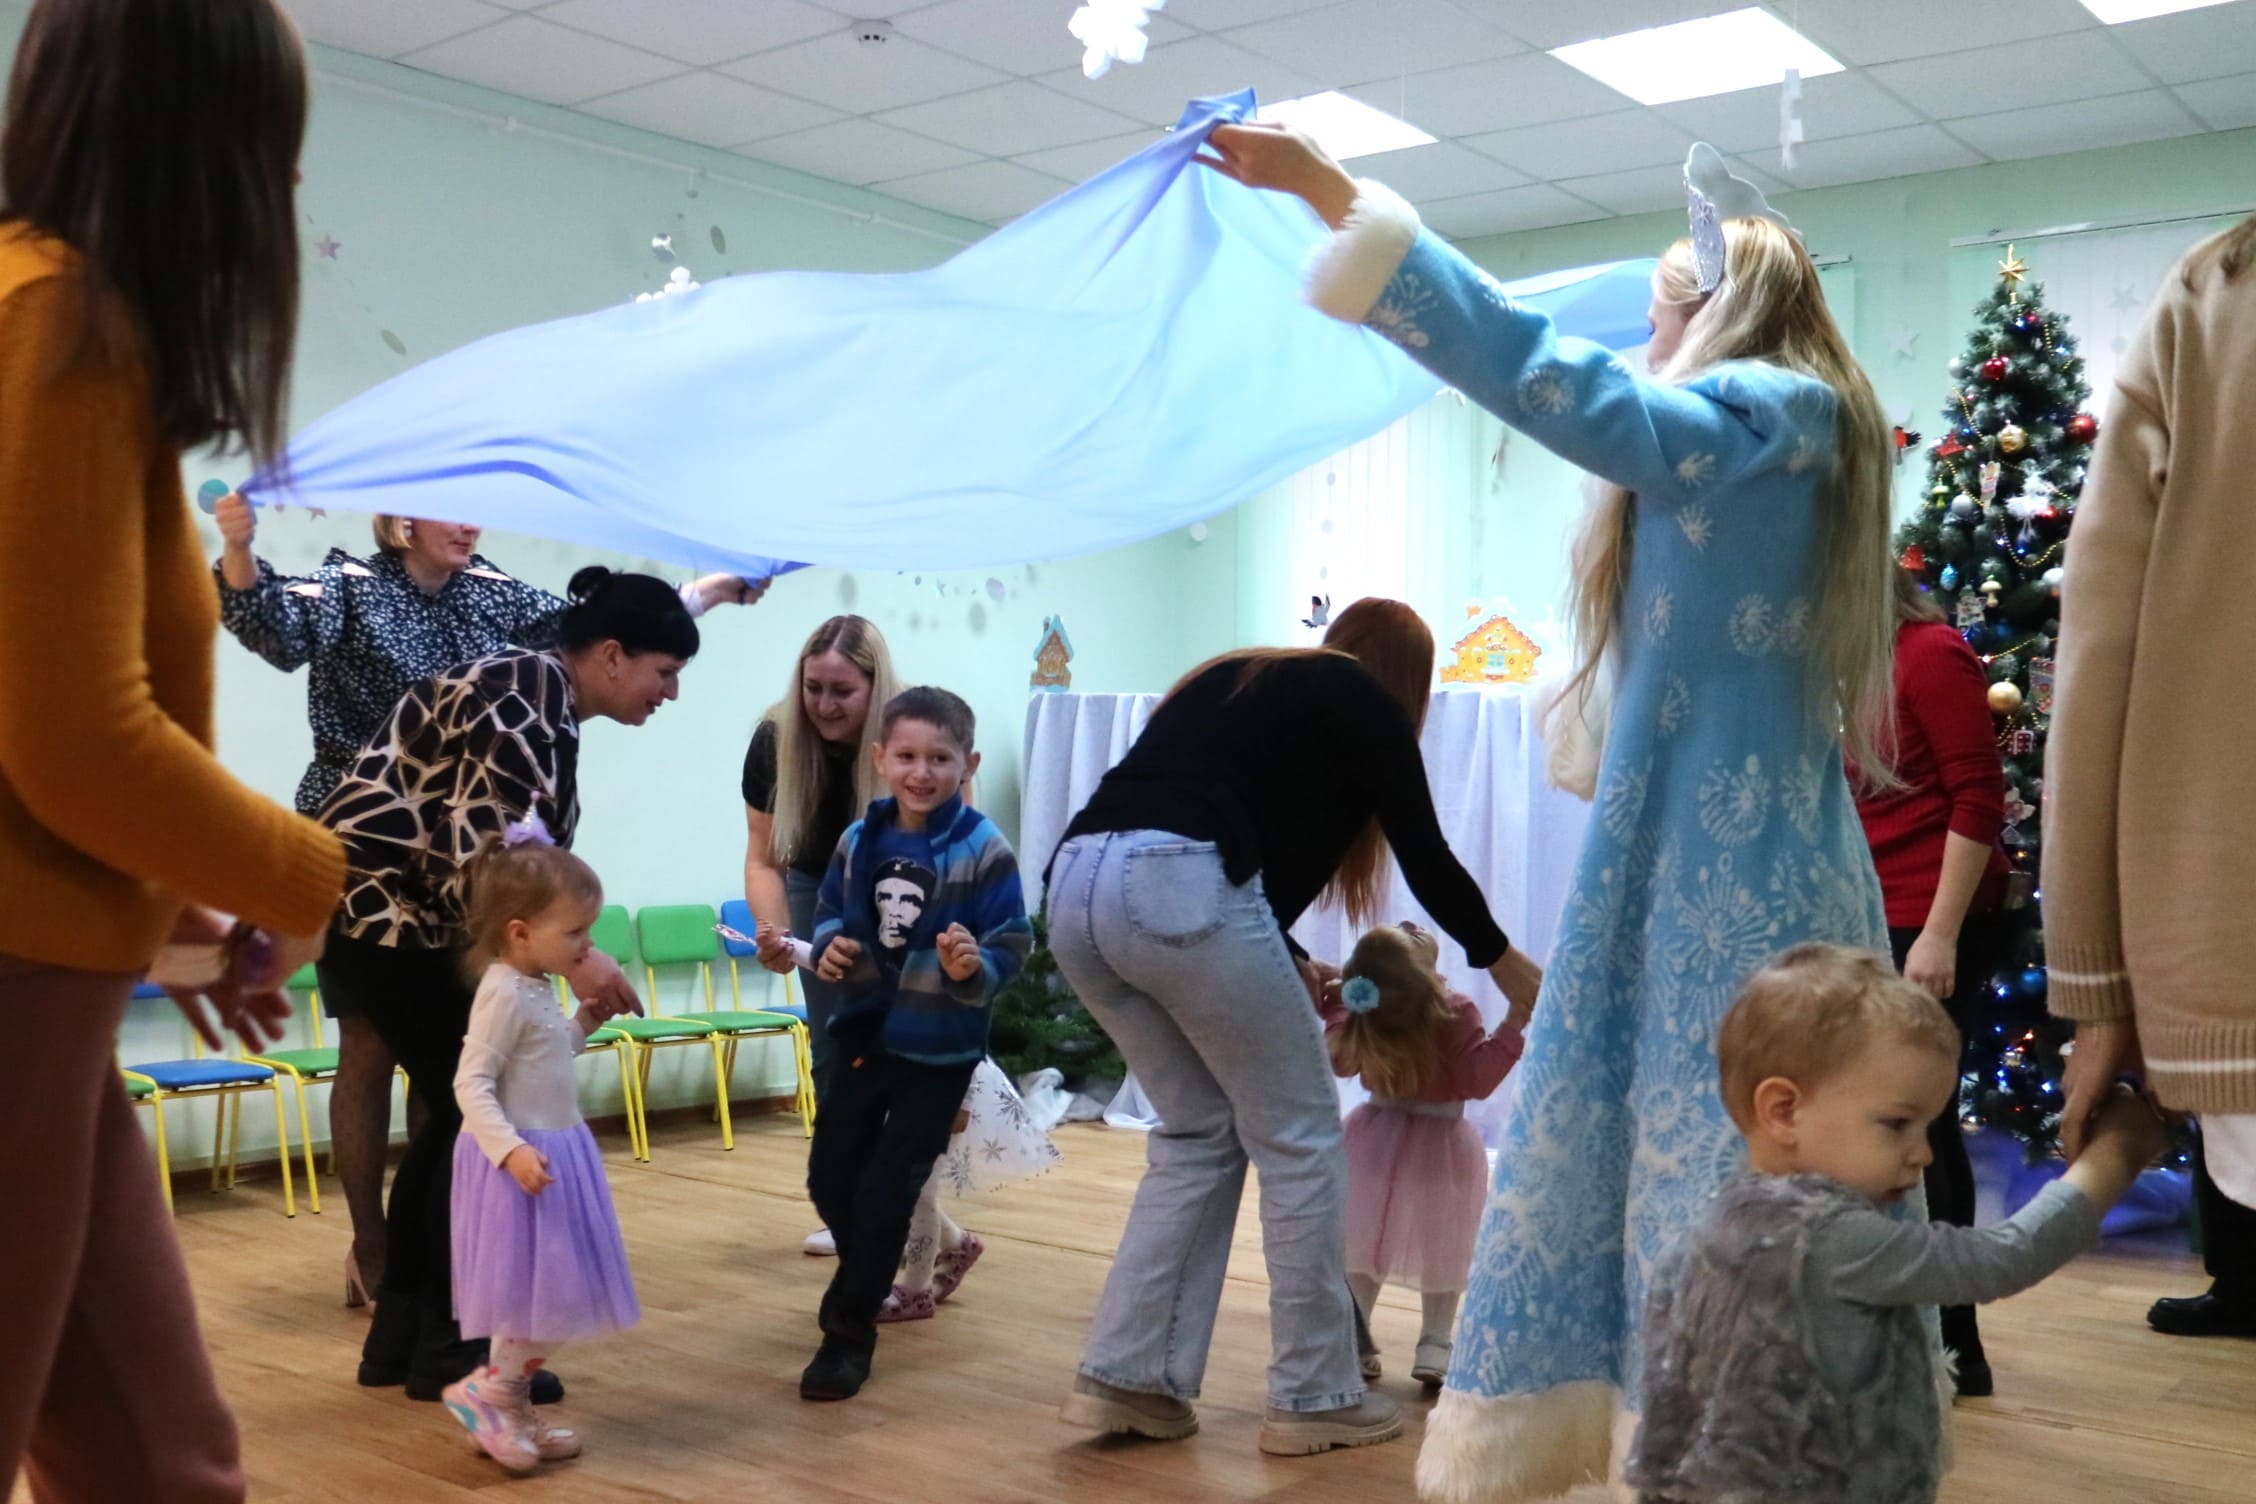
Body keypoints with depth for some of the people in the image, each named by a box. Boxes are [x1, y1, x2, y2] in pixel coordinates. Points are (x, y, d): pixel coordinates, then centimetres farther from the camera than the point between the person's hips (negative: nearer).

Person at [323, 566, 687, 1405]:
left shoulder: (546, 705, 12)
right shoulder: (529, 692, -18)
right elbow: (478, 853, -25)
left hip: (395, 910, 10)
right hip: (378, 903, -10)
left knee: (458, 1113, 13)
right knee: (478, 1116, -4)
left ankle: (399, 1332, 22)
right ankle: (447, 1346, 7)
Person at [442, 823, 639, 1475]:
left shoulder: (537, 989, 11)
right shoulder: (504, 993, -18)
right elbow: (472, 1085, -23)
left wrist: (585, 1023, 14)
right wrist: (510, 1149, -32)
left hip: (554, 1152, 10)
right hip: (522, 1161, -10)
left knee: (556, 1300, 13)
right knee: (549, 1298, -9)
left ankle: (511, 1408, 22)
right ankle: (485, 1391, 6)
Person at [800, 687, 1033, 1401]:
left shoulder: (984, 851, -15)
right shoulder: (858, 841, 0)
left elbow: (1011, 947, -15)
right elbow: (829, 916, 11)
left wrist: (973, 969, -34)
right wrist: (830, 948, -10)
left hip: (939, 1050, -5)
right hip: (864, 1034, 5)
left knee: (885, 1193, 0)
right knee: (830, 1176, 14)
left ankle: (848, 1331, 18)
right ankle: (874, 1279, 43)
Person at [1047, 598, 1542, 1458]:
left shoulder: (1239, 681, 32)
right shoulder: (1363, 700, 13)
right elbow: (1425, 855, 15)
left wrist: (1288, 972, 42)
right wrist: (1502, 960, 32)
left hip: (1078, 886, 7)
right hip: (1177, 889, -7)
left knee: (1199, 1134, 20)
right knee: (1298, 1140, 8)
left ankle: (1125, 1377, 17)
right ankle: (1316, 1399, 16)